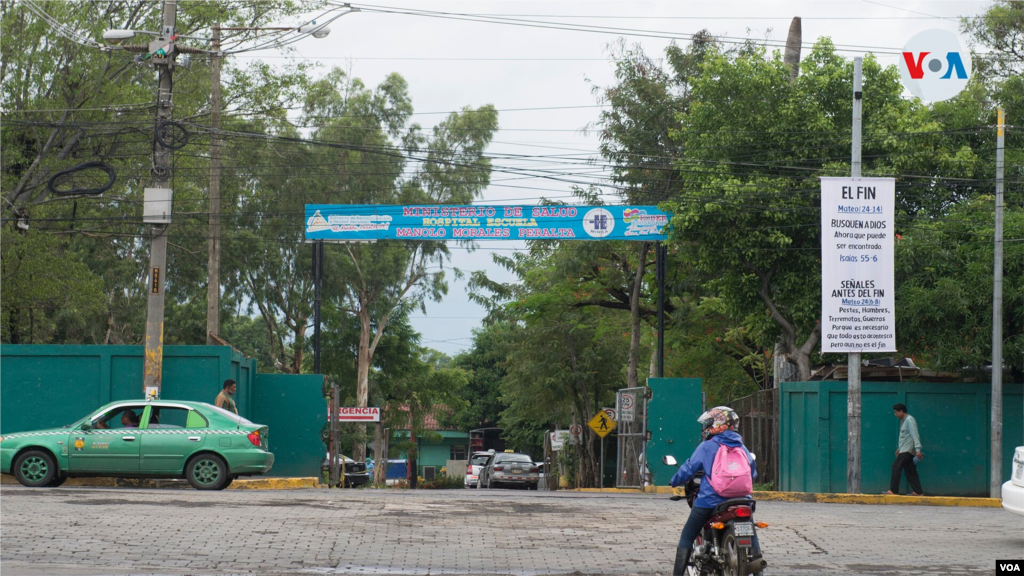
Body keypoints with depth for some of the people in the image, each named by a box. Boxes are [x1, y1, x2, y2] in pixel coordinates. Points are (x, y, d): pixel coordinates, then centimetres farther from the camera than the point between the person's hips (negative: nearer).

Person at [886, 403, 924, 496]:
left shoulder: (909, 420, -12)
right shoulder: (903, 421, 18)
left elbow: (915, 435, -20)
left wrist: (918, 449, -28)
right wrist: (899, 449, 31)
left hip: (907, 450, -10)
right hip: (904, 449, 10)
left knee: (896, 467, -12)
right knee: (910, 471, 6)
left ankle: (893, 491, -11)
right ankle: (918, 492, 6)